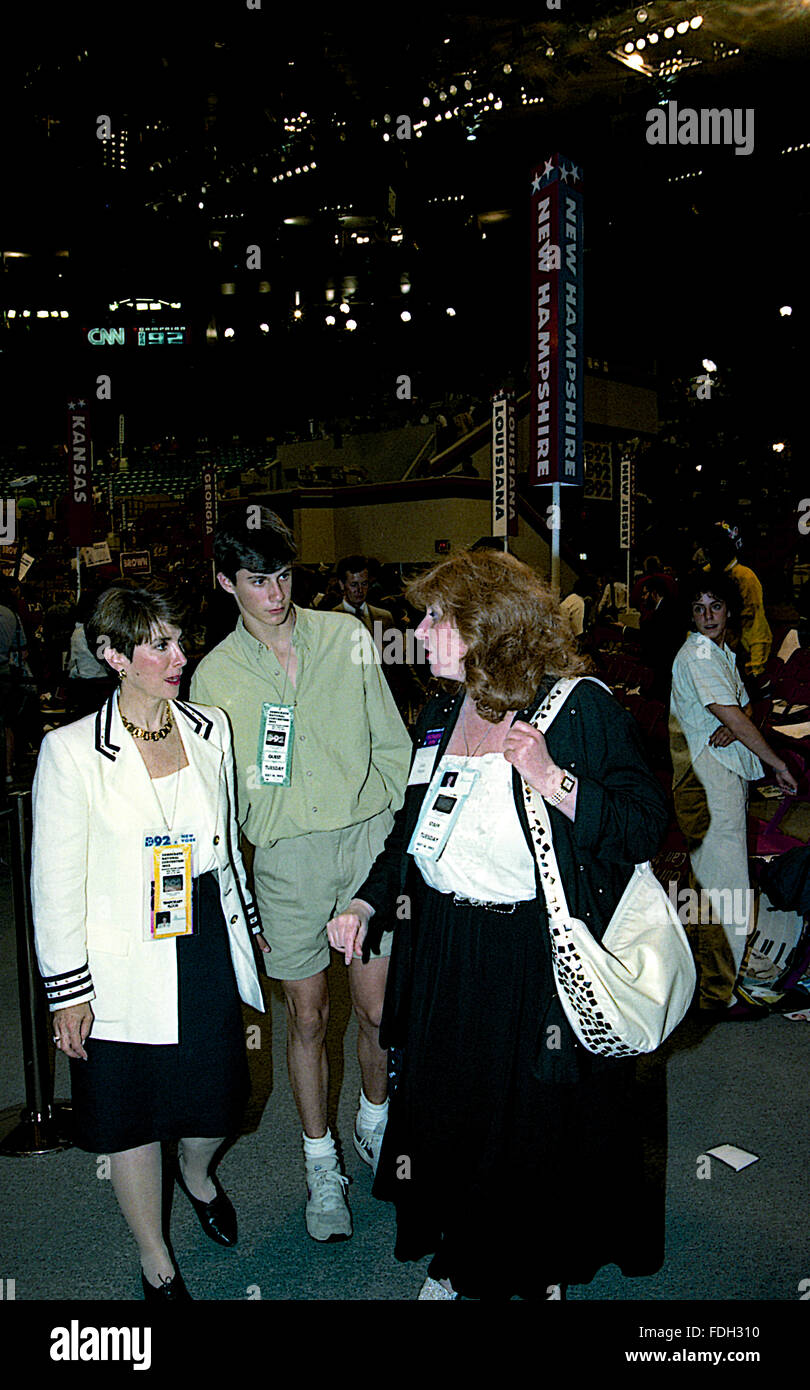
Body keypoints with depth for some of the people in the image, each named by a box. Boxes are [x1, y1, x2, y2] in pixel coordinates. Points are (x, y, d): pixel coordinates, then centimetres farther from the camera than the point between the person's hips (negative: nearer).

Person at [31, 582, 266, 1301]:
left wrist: (246, 925, 17)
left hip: (209, 946, 4)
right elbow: (55, 883, -10)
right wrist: (68, 990, -9)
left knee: (219, 1101, 12)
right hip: (126, 965, -3)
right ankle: (157, 1265, 37)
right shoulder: (71, 750, -13)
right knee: (133, 1119, 13)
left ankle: (198, 1173, 49)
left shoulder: (210, 728, 0)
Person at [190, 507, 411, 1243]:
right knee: (307, 1017, 9)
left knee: (379, 1009, 6)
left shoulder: (346, 637, 1)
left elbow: (391, 743, 6)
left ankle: (375, 1121, 36)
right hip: (287, 856, 0)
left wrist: (402, 830, 3)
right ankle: (322, 1165, 29)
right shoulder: (214, 673, 1)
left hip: (370, 838, 0)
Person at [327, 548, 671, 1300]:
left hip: (539, 958, -5)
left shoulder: (580, 708, -13)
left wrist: (552, 779, -26)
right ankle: (458, 1259, 42)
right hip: (442, 954, 6)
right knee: (446, 1112, 17)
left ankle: (542, 1269, 38)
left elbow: (644, 826, -15)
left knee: (536, 1120, 11)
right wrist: (366, 904, 7)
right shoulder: (441, 713, 7)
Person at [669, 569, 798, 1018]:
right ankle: (718, 994, 1)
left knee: (706, 882, 19)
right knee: (726, 891, -8)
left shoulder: (722, 653, 17)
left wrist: (732, 726, -12)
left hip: (725, 776, 10)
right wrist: (779, 764, -13)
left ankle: (699, 975, 33)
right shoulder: (698, 654, -14)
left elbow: (742, 707, 12)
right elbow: (733, 717, -19)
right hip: (708, 783, -10)